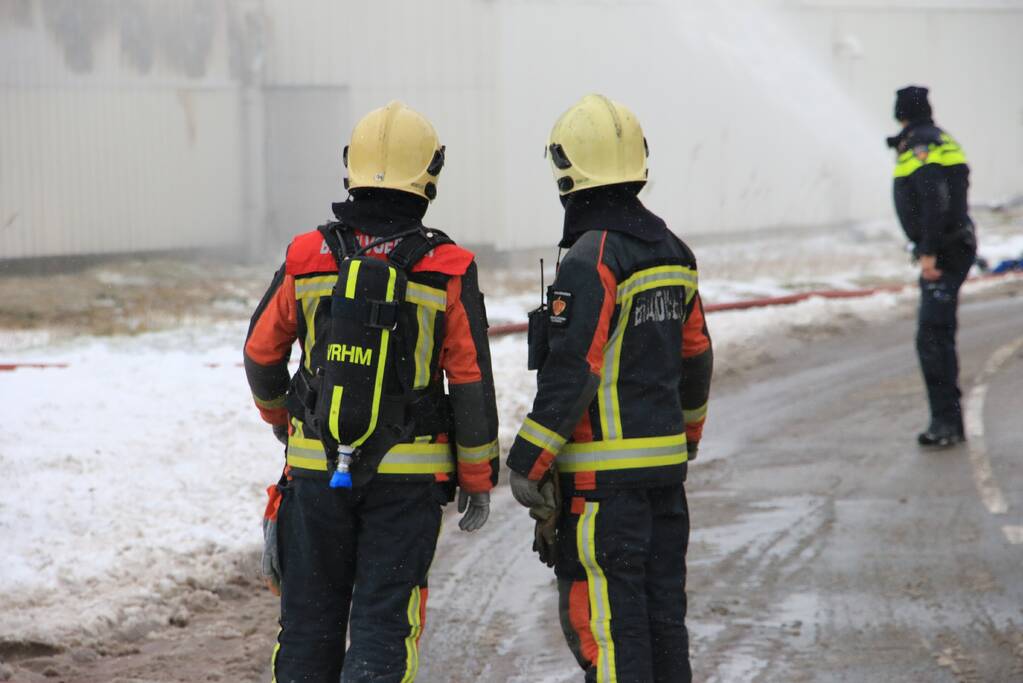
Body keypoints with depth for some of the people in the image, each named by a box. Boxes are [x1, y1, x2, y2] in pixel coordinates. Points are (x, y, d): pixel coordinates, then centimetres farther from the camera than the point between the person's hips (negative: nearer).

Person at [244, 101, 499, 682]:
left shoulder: (308, 258, -2)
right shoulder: (448, 272, -7)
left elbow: (261, 353, 10)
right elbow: (472, 386, -6)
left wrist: (278, 414, 30)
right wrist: (479, 481, 5)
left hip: (316, 466, 2)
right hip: (407, 478, -2)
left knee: (310, 615, 13)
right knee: (384, 623, 2)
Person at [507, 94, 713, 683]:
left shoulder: (591, 261, -15)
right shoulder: (671, 252, 11)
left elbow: (572, 372, -19)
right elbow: (696, 359, 20)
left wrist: (527, 464, -13)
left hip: (605, 472, -8)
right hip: (665, 462, 8)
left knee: (602, 615, -5)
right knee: (662, 605, 13)